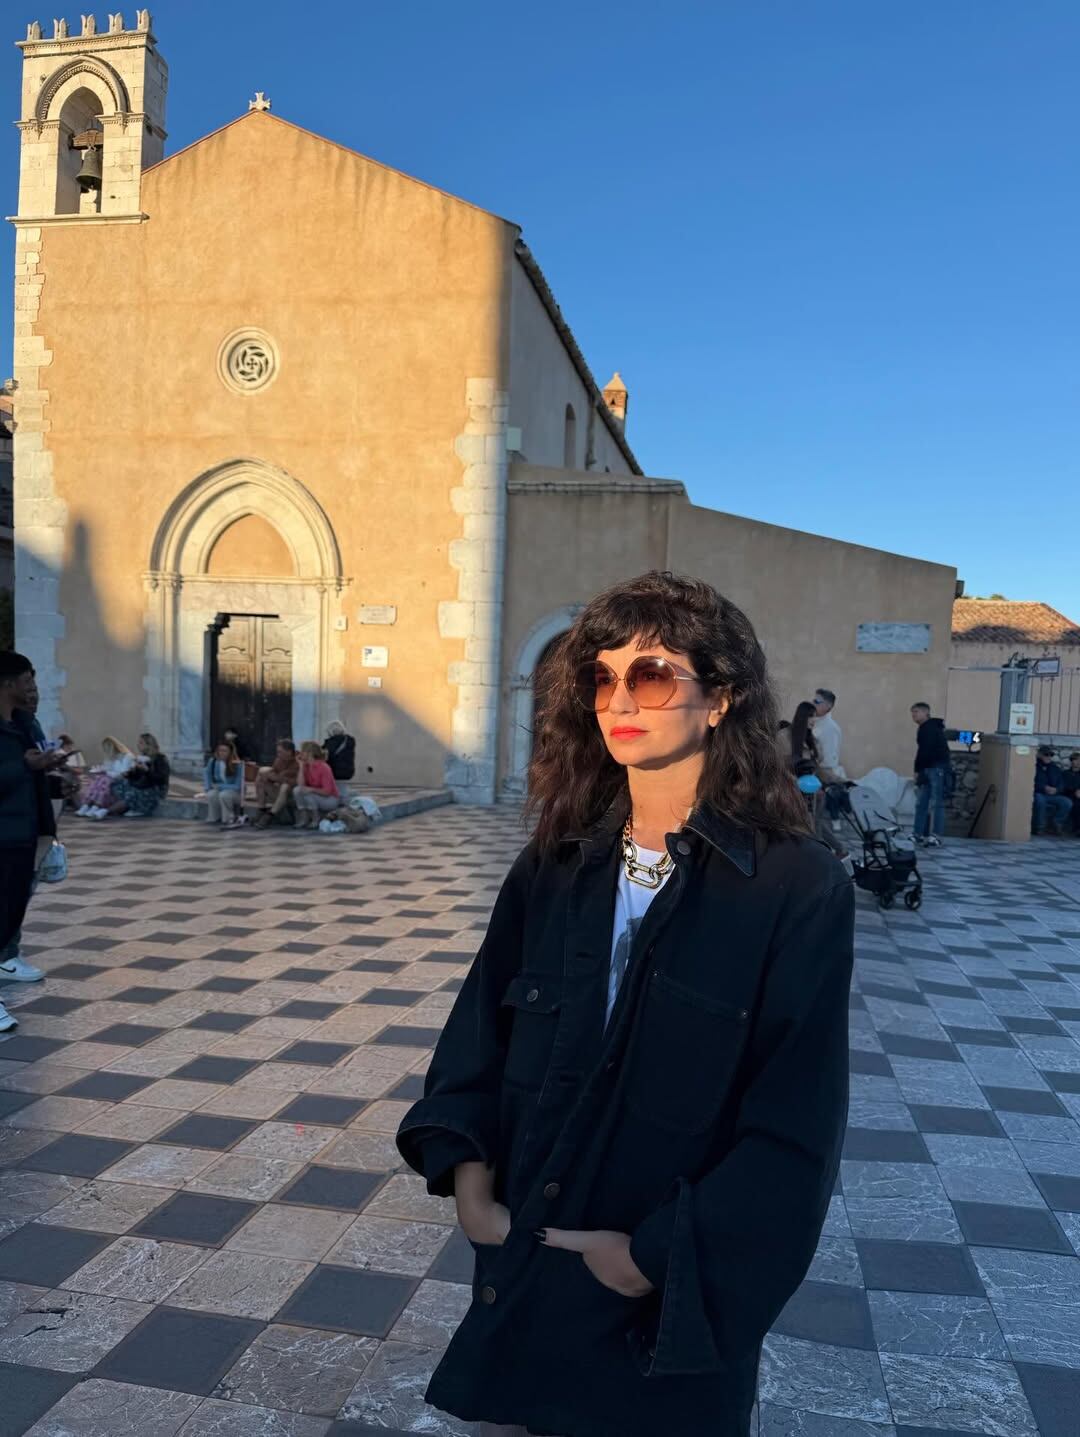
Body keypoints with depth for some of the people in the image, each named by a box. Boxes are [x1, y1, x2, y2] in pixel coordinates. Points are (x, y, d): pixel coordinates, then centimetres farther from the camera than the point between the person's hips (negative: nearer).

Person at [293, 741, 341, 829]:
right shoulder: (306, 766, -2)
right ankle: (304, 820, -8)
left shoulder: (324, 767, -21)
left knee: (308, 795, -30)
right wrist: (301, 766, -15)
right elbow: (301, 785, -14)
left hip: (331, 799, -6)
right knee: (297, 790, -16)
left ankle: (316, 821, -10)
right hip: (315, 796, 6)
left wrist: (311, 789, -32)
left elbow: (327, 791, -23)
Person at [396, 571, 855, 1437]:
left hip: (674, 1307, -4)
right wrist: (467, 1173, -7)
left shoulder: (798, 888, -16)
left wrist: (659, 1258, -16)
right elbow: (482, 1028, 4)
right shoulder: (557, 865, -2)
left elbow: (795, 1132, -15)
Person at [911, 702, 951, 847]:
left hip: (938, 768, -10)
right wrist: (919, 771, 10)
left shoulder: (929, 728, -9)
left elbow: (925, 751, -16)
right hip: (929, 769, 10)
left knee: (936, 804, -10)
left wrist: (918, 770, -10)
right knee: (921, 803, 7)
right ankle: (919, 835, 9)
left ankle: (936, 838, -11)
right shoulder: (925, 729, 20)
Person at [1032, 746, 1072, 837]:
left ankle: (1056, 824, -3)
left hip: (1052, 795, 5)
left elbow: (1061, 784, 13)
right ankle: (1039, 827, -21)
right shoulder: (1034, 766, 0)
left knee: (1067, 802, -21)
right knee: (1040, 800, -40)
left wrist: (1056, 789, -10)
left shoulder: (1055, 768, 17)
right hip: (1038, 794, -5)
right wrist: (1044, 788, -22)